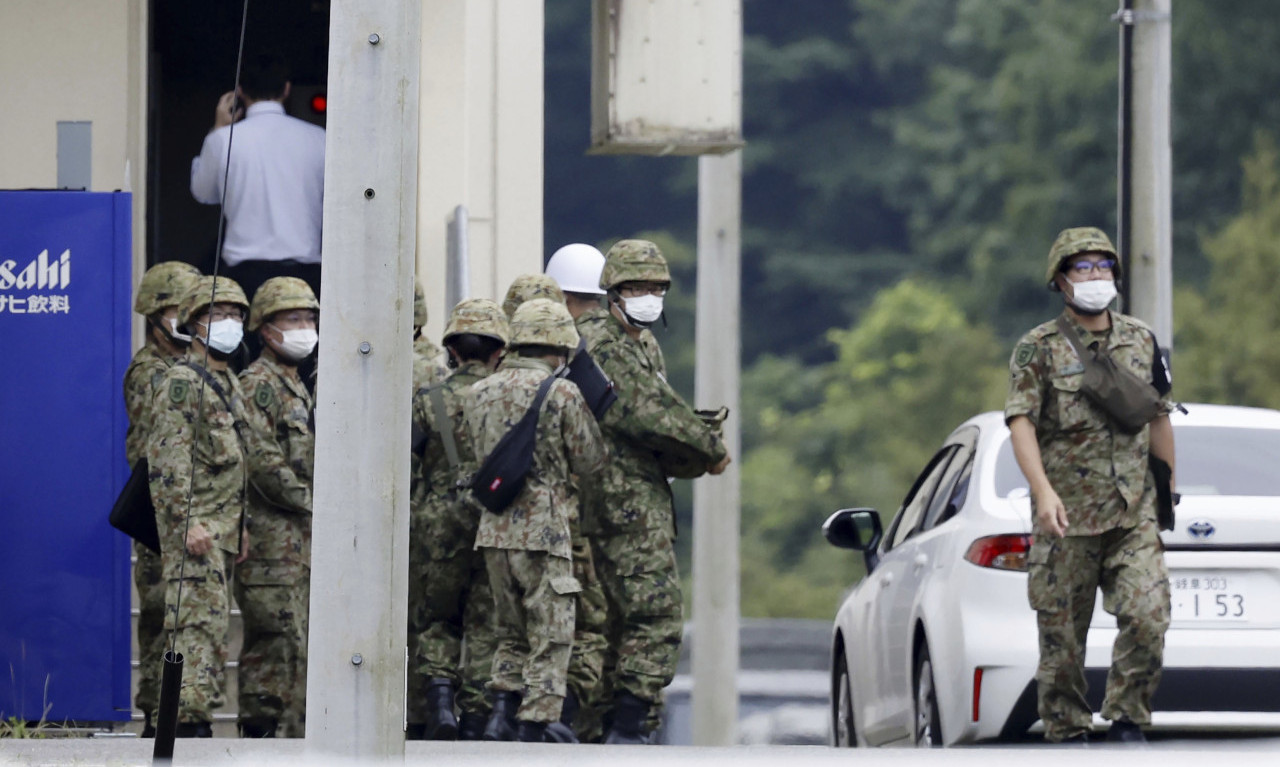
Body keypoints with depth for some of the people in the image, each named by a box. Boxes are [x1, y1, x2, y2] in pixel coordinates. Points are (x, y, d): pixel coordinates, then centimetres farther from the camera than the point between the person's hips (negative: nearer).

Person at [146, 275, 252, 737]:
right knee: (197, 622, -14)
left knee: (213, 628, 9)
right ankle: (189, 719, -16)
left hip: (223, 530, 9)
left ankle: (199, 717, 11)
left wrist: (240, 526, 22)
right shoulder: (181, 383, -10)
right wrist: (188, 523, -23)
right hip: (194, 528, -9)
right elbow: (169, 460, -17)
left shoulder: (227, 384, 20)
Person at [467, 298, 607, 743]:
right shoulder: (562, 393, -9)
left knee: (512, 633, 18)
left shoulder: (481, 393, 9)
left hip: (493, 530, 6)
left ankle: (501, 717, 4)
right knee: (549, 640, 1)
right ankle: (531, 732, -3)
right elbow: (589, 461, -1)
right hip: (543, 530, -6)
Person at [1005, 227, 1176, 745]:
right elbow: (1020, 421, -12)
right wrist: (1044, 491, -26)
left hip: (1134, 512, 3)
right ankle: (1067, 734, 13)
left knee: (1148, 617, -13)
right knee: (1062, 634, 1)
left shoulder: (1142, 342, 12)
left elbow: (1159, 419, 20)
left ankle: (1126, 721, 0)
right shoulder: (1038, 349, -1)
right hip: (1066, 516, -3)